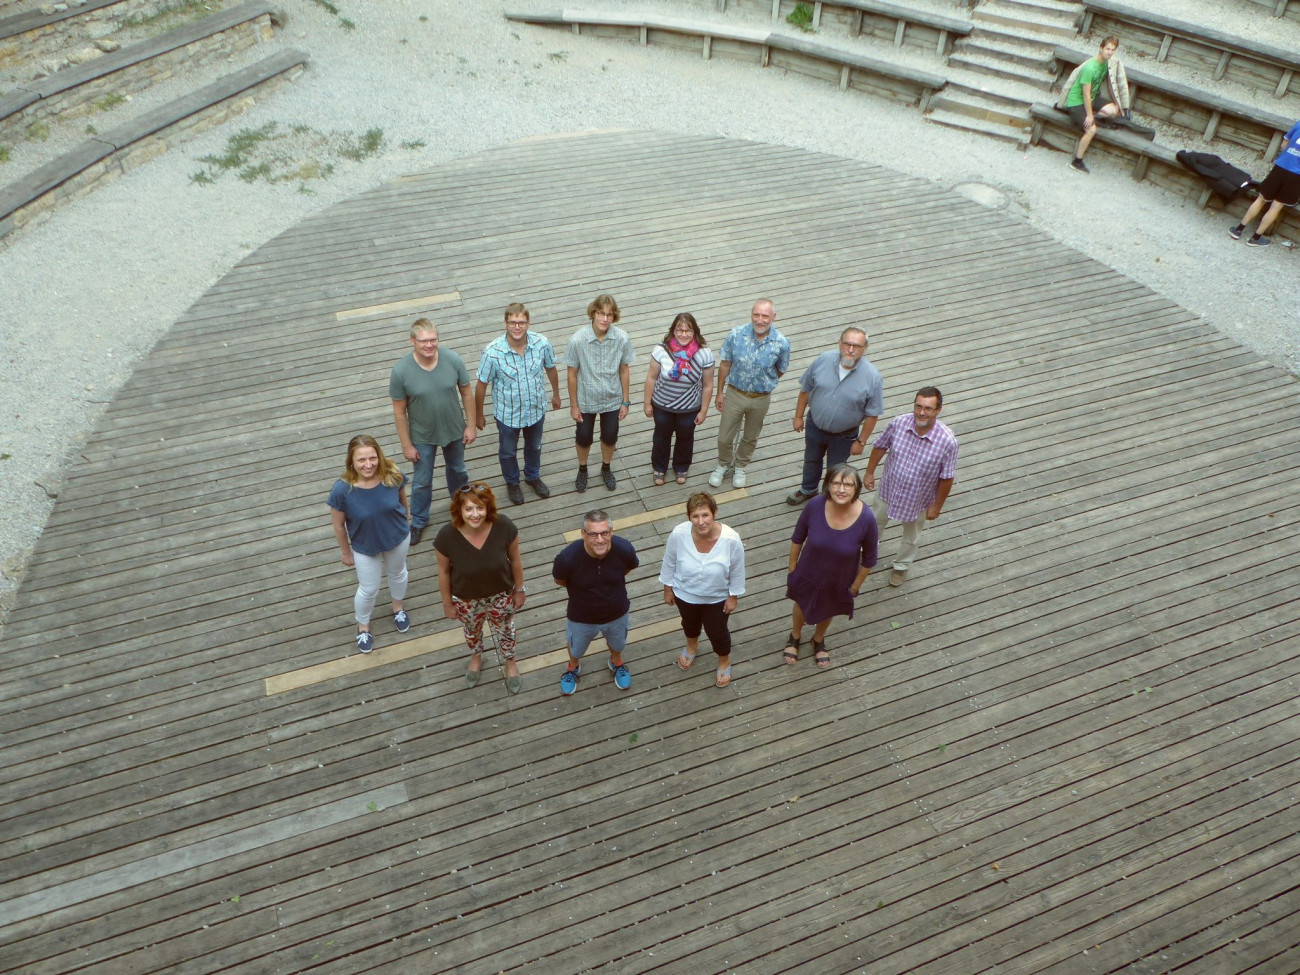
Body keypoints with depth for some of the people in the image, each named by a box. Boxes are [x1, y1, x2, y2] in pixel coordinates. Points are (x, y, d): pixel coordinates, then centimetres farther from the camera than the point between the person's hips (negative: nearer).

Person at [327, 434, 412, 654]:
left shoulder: (393, 476, -30)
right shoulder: (342, 489, -34)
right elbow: (339, 526, -17)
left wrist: (406, 522, 10)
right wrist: (346, 553, -5)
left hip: (399, 538, 2)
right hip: (365, 546, -2)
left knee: (398, 574, 30)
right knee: (368, 590, 18)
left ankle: (398, 608, 62)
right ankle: (362, 626, 50)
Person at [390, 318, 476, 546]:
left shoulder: (453, 360, -20)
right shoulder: (400, 371, -25)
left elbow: (466, 393, -6)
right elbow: (399, 411, -15)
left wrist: (470, 425, -2)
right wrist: (406, 445, -10)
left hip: (454, 430, 2)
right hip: (422, 436, -2)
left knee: (457, 469, 27)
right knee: (422, 480, 17)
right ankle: (419, 521, 42)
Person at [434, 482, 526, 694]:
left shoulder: (504, 527, -31)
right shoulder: (447, 536, -32)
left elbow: (515, 560, -14)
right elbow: (443, 571, -15)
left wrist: (519, 590, -1)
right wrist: (447, 603, -3)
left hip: (501, 595, 0)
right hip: (467, 600, 0)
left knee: (504, 629, 27)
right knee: (472, 630, 31)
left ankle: (510, 663, 59)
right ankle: (476, 657, 65)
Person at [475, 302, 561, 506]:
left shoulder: (542, 343, -21)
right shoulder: (492, 352, -29)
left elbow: (550, 369, 0)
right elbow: (481, 384, -15)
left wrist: (556, 394, 13)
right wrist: (478, 414, -5)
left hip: (536, 410, 2)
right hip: (507, 414, -2)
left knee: (534, 446, 28)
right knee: (508, 451, 23)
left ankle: (533, 477, 57)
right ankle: (512, 483, 53)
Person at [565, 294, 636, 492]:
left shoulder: (622, 338, -20)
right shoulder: (578, 339, -24)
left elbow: (625, 370, -6)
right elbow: (572, 374, -12)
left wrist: (625, 401, 0)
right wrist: (573, 405, -6)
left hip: (612, 400, 1)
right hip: (586, 401, -1)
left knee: (610, 437, 21)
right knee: (584, 438, 19)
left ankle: (606, 469, 50)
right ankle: (582, 470, 49)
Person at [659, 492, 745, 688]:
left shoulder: (731, 539, -34)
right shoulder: (678, 534, -31)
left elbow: (737, 571, -15)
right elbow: (669, 563, -11)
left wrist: (733, 596, -6)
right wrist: (667, 589, 0)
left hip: (718, 597, -2)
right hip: (685, 594, 2)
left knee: (717, 632, 20)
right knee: (690, 623, 31)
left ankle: (724, 661, 53)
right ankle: (692, 646, 65)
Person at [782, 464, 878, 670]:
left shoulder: (866, 519, -32)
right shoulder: (815, 506, -29)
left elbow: (869, 559, -14)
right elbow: (798, 538, -10)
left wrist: (856, 586, -3)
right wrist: (792, 566, 0)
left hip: (839, 581, 0)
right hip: (808, 574, 0)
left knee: (827, 612, 31)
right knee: (801, 606, 31)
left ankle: (818, 640, 65)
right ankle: (795, 636, 64)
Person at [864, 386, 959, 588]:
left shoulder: (947, 441, -31)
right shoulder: (898, 423, -24)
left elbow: (946, 478, -18)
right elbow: (880, 446, -4)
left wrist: (937, 506, -9)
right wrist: (869, 472, 5)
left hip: (918, 501, -2)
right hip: (888, 490, 2)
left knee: (911, 538, 26)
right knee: (874, 523, 29)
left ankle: (901, 566, 55)